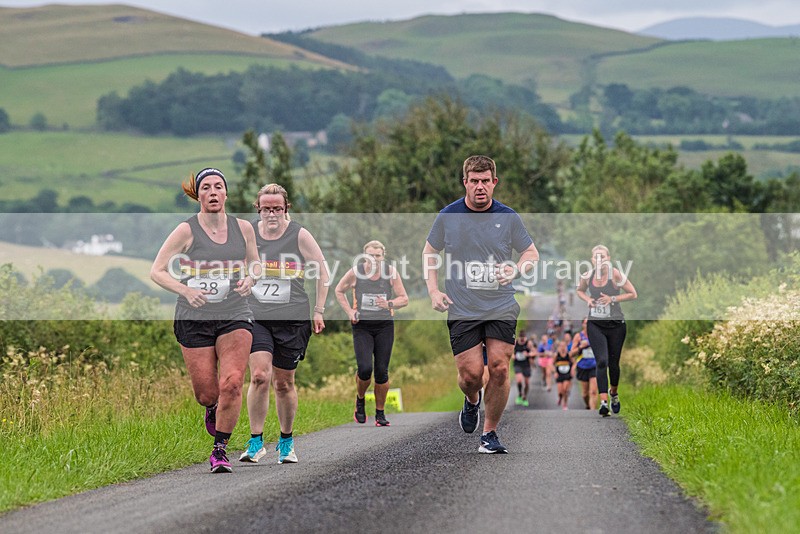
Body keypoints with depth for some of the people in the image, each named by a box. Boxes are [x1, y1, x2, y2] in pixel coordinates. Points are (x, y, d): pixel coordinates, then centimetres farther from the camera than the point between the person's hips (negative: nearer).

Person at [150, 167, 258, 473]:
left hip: (234, 317, 1)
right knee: (207, 394, 2)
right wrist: (185, 290, -22)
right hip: (194, 320, -1)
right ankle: (212, 409, 41)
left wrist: (249, 280, -5)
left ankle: (219, 450, -3)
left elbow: (255, 264, 19)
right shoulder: (186, 231, -6)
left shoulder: (243, 229, 3)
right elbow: (157, 271, -6)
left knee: (232, 384, -17)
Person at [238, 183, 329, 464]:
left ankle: (286, 441, 25)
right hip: (255, 316, 1)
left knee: (284, 383, 6)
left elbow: (322, 272, 7)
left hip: (293, 319, 0)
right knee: (259, 375, -17)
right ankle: (256, 442, -8)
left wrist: (318, 311, 4)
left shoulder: (300, 236, -3)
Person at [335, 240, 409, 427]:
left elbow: (404, 299, 0)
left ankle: (380, 413, 15)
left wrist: (389, 304, -20)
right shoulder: (355, 272, -7)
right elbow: (339, 291, 12)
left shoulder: (391, 272, -5)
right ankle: (360, 400, 16)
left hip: (385, 326, 1)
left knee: (382, 372, -1)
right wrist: (349, 312, 0)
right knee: (365, 368, -15)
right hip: (362, 326, -1)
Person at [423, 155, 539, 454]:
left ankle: (490, 433, 8)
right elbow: (429, 252, 14)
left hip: (501, 308, 0)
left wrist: (515, 269, -11)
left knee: (499, 368, -9)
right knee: (470, 373, -7)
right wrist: (433, 291, 2)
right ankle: (472, 400, 31)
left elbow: (532, 253, 11)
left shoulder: (508, 218, 0)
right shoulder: (448, 216, 1)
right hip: (462, 310, 0)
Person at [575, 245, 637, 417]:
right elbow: (580, 290, 18)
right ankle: (603, 401, -19)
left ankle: (613, 393, 41)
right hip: (595, 325, 1)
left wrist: (612, 298, -17)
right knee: (601, 361, -15)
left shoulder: (614, 274, -13)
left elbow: (633, 294, -7)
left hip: (616, 325, -1)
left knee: (613, 363, 12)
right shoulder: (587, 276, -4)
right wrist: (587, 299, -4)